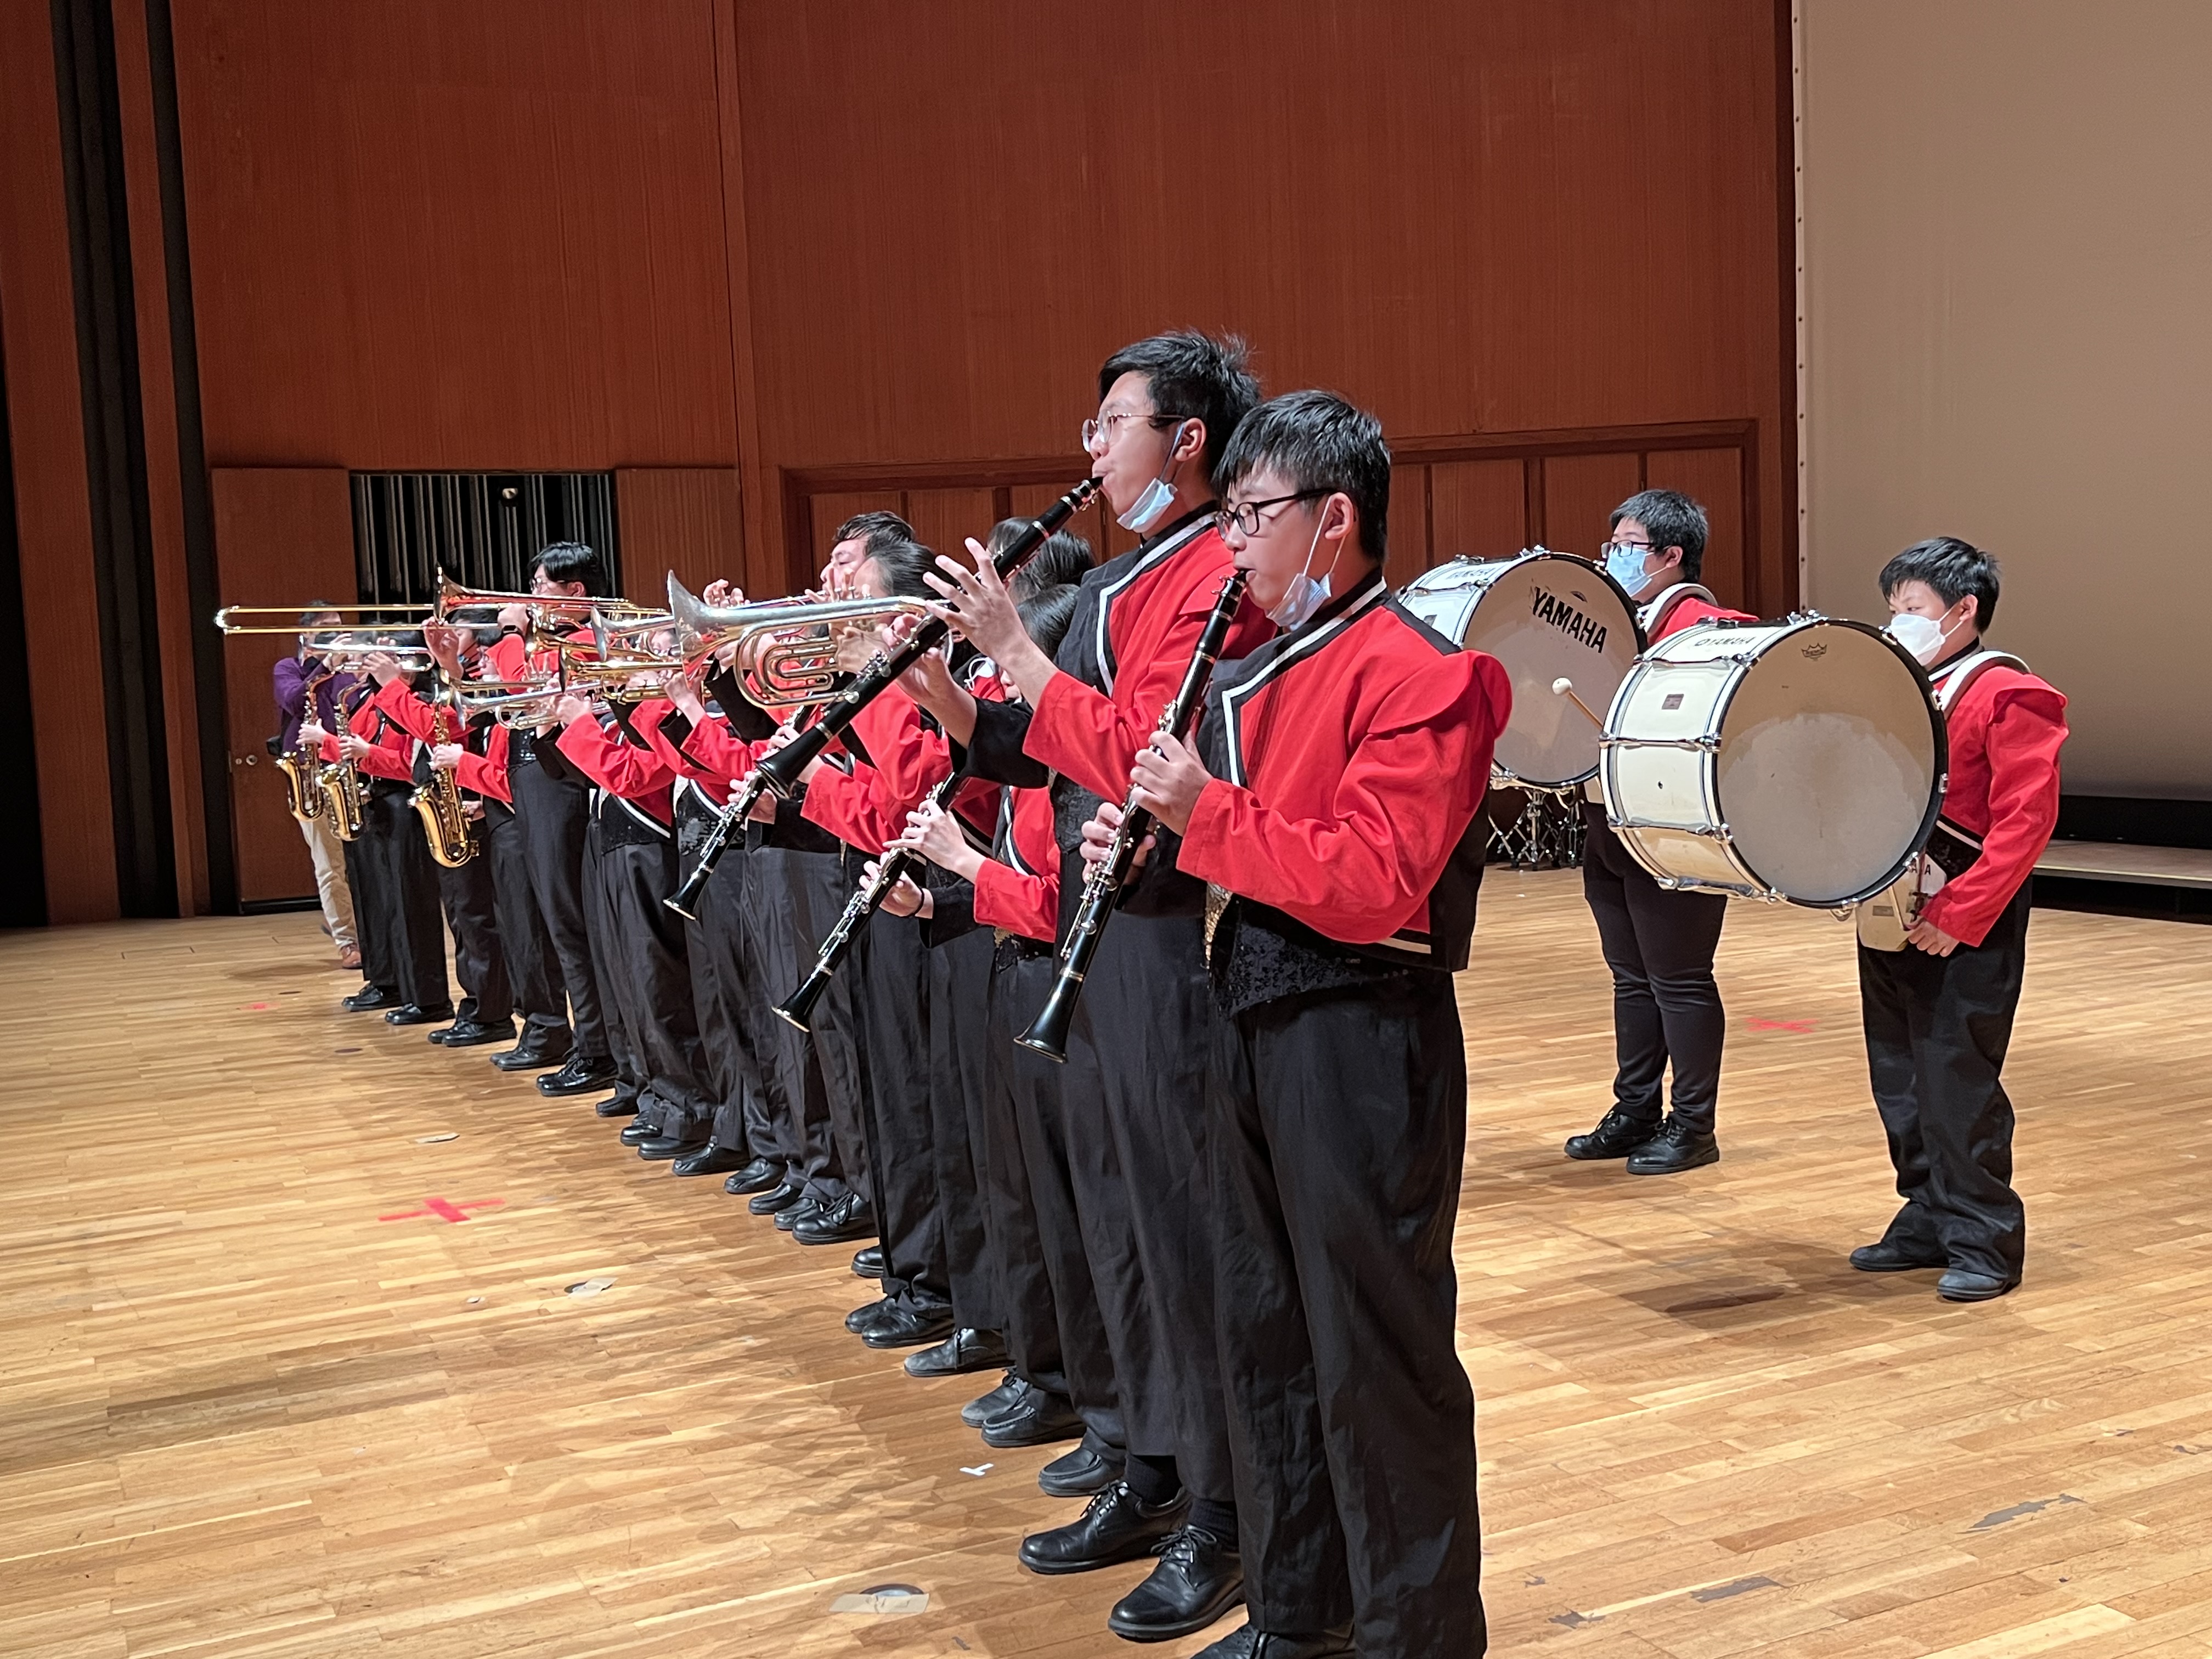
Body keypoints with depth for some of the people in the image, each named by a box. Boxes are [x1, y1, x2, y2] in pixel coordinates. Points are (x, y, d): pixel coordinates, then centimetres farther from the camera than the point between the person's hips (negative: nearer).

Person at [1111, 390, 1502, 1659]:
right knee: (1267, 1330, 17)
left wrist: (1207, 812, -19)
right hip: (1253, 1020, 9)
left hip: (1361, 1041, -9)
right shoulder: (1263, 668, 14)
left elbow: (1374, 884, -23)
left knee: (1376, 1353, 1)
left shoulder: (1418, 675, -13)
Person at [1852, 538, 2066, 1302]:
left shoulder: (2004, 694, -10)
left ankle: (1985, 1242, 7)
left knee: (1957, 1081, -5)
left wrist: (1961, 914, -21)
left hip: (1966, 928, -8)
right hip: (1889, 912, 8)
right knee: (1898, 1079, 12)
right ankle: (1928, 1221, 24)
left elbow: (2027, 818, -17)